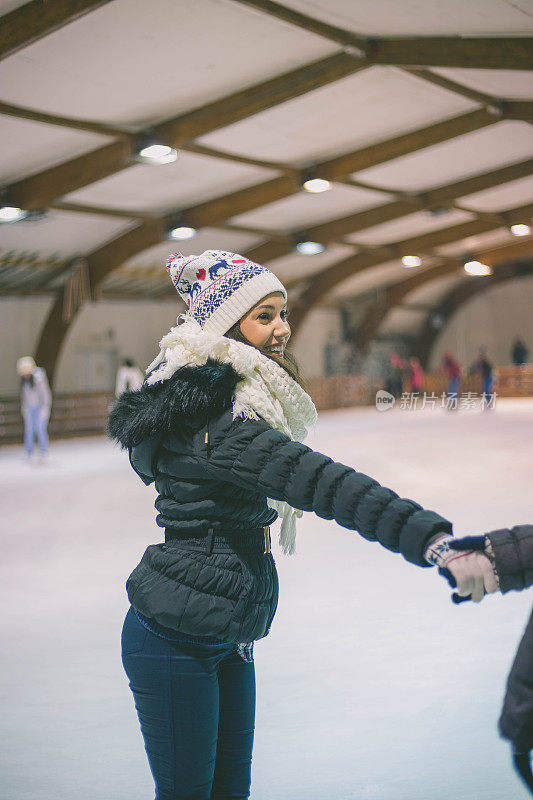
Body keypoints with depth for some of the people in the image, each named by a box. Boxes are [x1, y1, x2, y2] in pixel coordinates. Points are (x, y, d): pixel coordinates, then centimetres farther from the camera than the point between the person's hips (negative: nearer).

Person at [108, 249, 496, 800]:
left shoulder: (203, 398, 6)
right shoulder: (218, 418, -26)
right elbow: (325, 484, -38)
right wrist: (436, 543, -44)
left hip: (224, 637, 9)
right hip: (176, 643, -9)